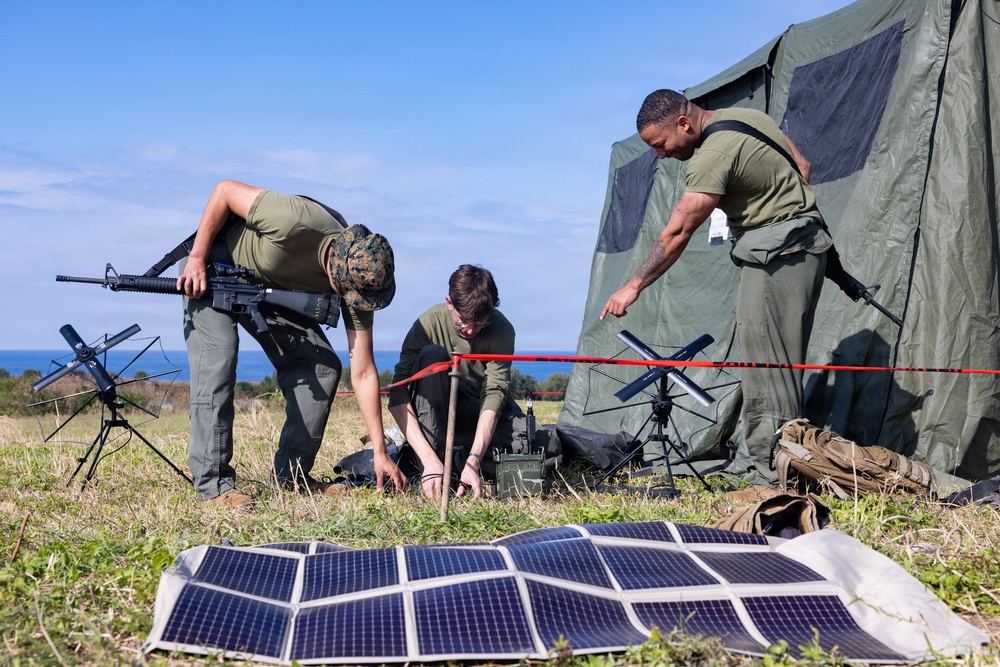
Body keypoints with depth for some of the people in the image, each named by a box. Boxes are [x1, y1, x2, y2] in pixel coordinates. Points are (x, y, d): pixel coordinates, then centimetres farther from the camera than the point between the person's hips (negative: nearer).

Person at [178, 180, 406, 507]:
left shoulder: (357, 280, -21)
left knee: (323, 366, -6)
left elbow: (363, 373, -16)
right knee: (218, 357, -24)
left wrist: (380, 453, -17)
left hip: (273, 291, 5)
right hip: (213, 267, -5)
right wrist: (196, 259, -23)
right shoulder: (297, 223, -40)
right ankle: (213, 485, -17)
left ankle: (291, 477, 5)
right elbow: (225, 190, -24)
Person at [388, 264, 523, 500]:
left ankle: (458, 456, -4)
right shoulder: (430, 323, -21)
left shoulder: (502, 330, -19)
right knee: (431, 356, -30)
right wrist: (429, 459, -40)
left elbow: (494, 394, -27)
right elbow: (398, 396, -28)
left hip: (483, 414, 1)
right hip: (436, 410, -1)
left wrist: (474, 458, -42)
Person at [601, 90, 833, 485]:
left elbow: (677, 233, -19)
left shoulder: (713, 155, -18)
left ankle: (767, 475, -9)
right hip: (806, 242, 10)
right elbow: (802, 168, 18)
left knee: (766, 367, -10)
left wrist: (634, 286, -14)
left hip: (776, 253, -10)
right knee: (778, 364, 10)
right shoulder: (749, 116, 11)